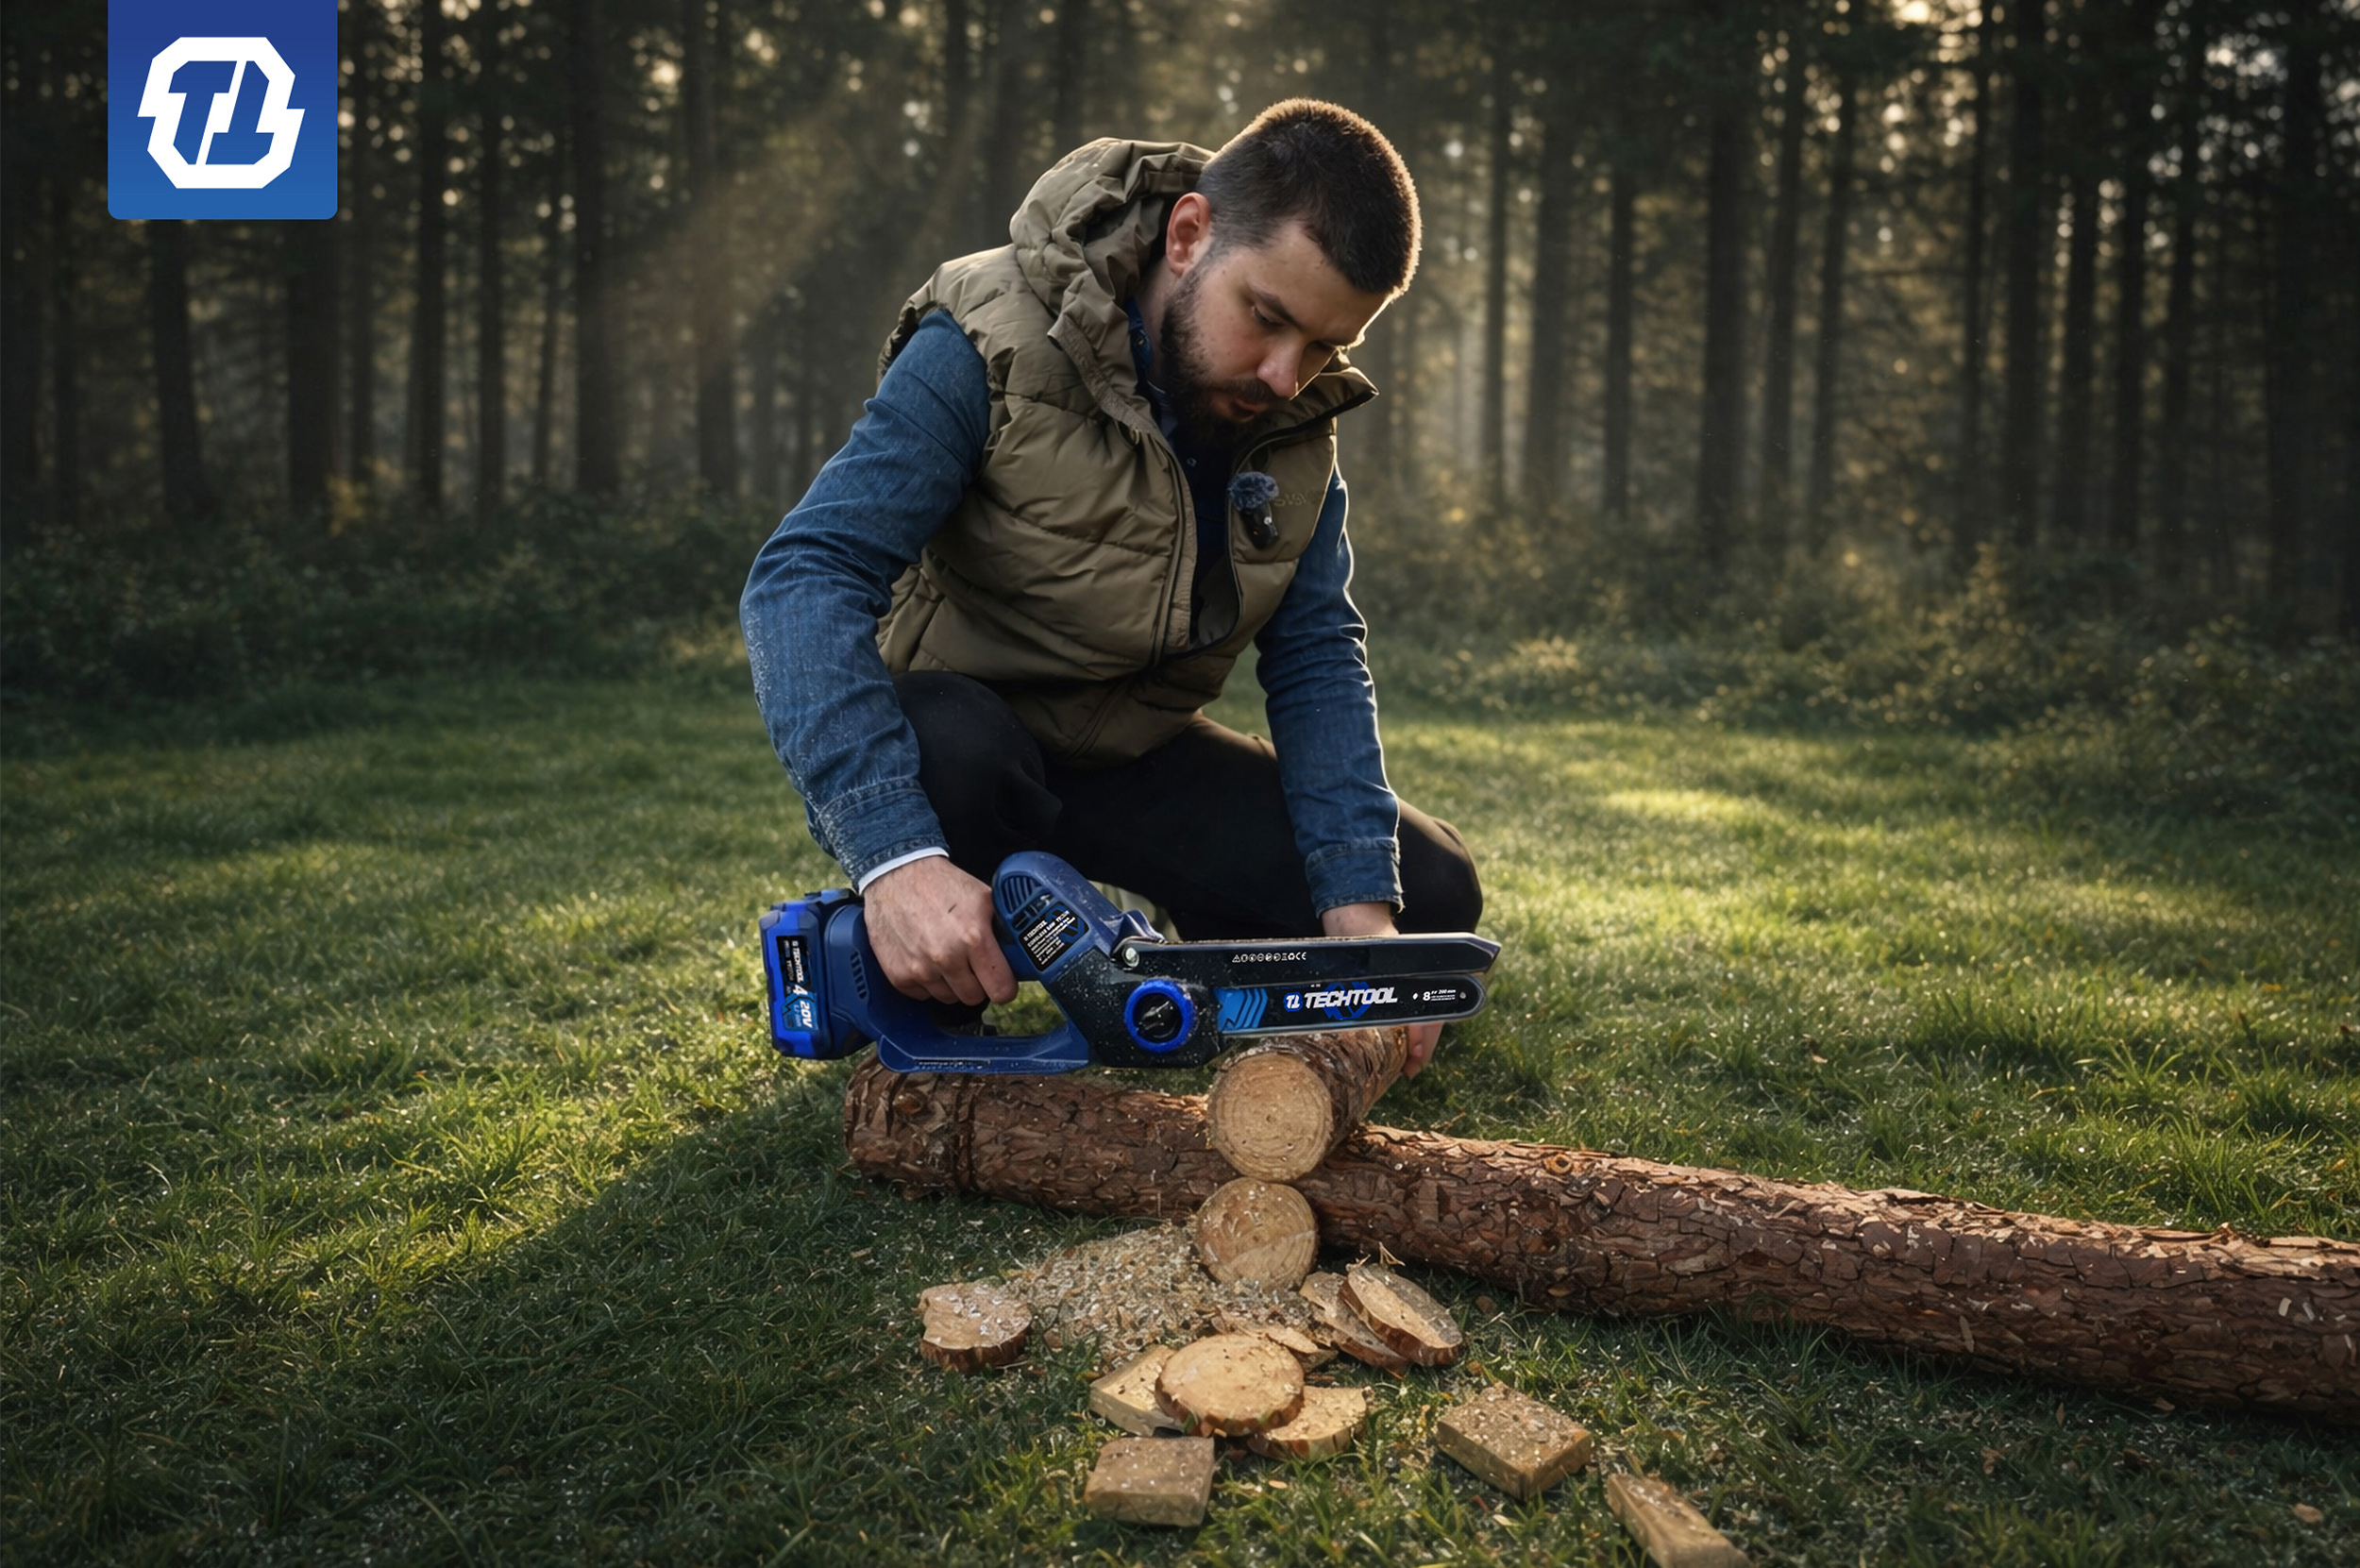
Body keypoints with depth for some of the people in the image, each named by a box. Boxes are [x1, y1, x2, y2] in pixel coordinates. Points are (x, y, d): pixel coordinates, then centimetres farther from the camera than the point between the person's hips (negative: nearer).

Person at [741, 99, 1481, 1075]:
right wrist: (895, 857, -48)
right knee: (947, 746, -40)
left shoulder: (1297, 417, -6)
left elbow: (1316, 658, -8)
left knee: (1430, 895, -7)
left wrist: (1360, 910, -22)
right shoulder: (994, 347, -25)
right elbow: (802, 580, -34)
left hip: (1133, 761, 5)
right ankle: (923, 1009, -10)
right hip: (953, 735, -4)